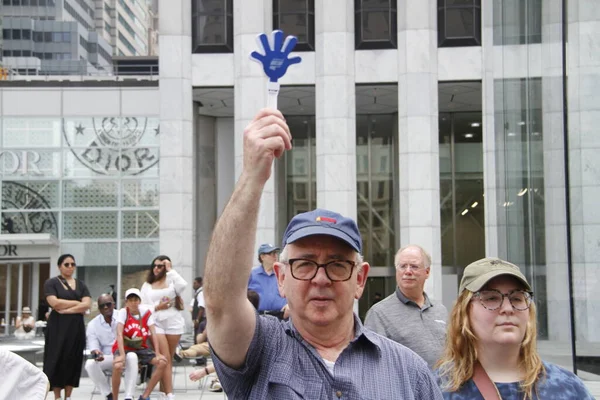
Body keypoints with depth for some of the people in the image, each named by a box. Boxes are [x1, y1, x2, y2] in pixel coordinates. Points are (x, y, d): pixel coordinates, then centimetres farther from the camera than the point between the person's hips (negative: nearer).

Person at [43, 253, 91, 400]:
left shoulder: (80, 285, 13)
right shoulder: (51, 283, 2)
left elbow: (87, 305, -2)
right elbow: (54, 303, -14)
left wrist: (65, 310, -12)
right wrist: (77, 303, -7)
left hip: (76, 327, 4)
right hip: (57, 327, -3)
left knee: (73, 361, 2)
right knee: (57, 360, -4)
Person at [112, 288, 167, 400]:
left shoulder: (147, 312, -5)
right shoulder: (123, 312, -13)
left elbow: (153, 333, -10)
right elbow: (119, 334, -23)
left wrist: (158, 354, -21)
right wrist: (122, 355, -35)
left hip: (140, 348, 4)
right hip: (124, 347, -3)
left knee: (162, 362, -17)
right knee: (117, 366, -36)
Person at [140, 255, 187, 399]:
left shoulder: (171, 281, 5)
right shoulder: (147, 285, 11)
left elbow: (182, 285, -18)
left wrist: (170, 270, -9)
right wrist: (157, 307, -9)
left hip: (174, 322, 0)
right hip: (156, 323, 0)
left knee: (169, 359, 9)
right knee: (165, 359, -8)